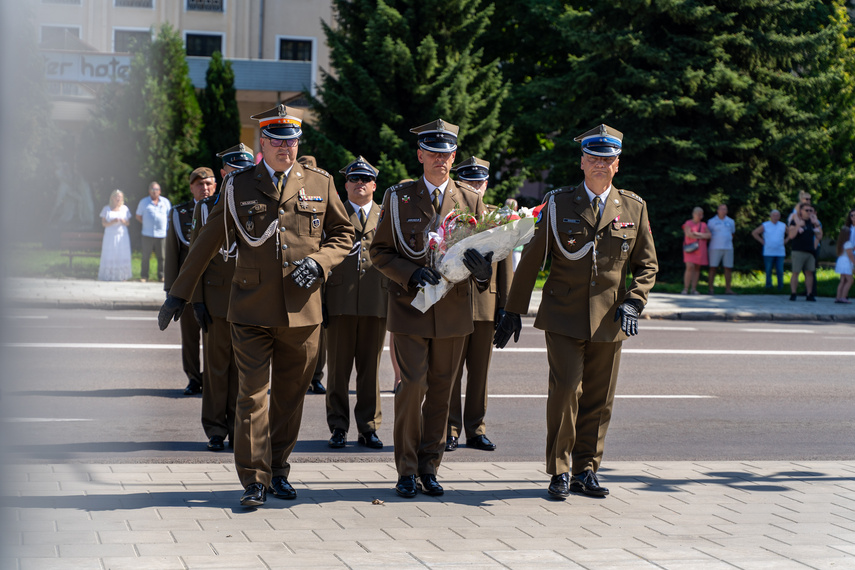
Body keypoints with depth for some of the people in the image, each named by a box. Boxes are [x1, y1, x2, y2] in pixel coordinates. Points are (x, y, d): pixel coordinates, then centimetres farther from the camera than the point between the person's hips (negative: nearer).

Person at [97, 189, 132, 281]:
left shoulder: (125, 208, 10)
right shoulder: (107, 209, 4)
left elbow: (128, 222, 9)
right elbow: (103, 223, -2)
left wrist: (123, 221, -14)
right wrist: (112, 222, -20)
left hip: (122, 235, 2)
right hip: (110, 235, -2)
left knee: (123, 255, -4)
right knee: (109, 256, -6)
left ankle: (122, 276, -1)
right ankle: (108, 276, -3)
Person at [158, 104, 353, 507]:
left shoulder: (320, 184, 7)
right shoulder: (238, 186, 4)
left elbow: (343, 233, 15)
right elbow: (207, 243, 8)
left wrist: (319, 262, -6)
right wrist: (179, 294, 7)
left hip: (302, 309, 2)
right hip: (252, 310, -1)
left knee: (290, 396, 8)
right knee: (252, 394, -6)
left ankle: (278, 472, 21)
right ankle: (254, 481, -1)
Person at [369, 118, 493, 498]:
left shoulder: (471, 200, 8)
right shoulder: (398, 197, 3)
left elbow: (485, 249, 10)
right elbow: (379, 252, 3)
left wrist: (482, 268, -15)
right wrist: (411, 274, -15)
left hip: (453, 309, 2)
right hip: (410, 307, -2)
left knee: (441, 390, 6)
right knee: (412, 385, -9)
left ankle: (429, 467, 17)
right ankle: (406, 470, 3)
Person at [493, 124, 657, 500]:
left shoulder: (633, 208, 8)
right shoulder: (558, 204, 3)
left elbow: (647, 263, 13)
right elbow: (531, 259, 6)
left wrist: (634, 301, -4)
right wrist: (513, 311, 4)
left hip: (609, 321, 2)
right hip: (564, 317, -2)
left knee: (599, 399, 5)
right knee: (566, 390, -12)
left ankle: (585, 471, 17)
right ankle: (560, 472, 0)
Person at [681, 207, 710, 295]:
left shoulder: (704, 225, 13)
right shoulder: (688, 223, 1)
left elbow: (708, 235, 0)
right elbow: (688, 234, -14)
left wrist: (698, 234, -14)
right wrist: (702, 236, -7)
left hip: (700, 250, 4)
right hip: (690, 249, -4)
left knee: (697, 268, 1)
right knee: (690, 267, -14)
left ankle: (693, 289, 3)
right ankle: (686, 289, -13)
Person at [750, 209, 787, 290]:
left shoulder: (783, 226, 9)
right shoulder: (765, 225, 3)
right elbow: (754, 233, 7)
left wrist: (786, 240, 9)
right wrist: (762, 241, 2)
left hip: (780, 252, 1)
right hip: (768, 252, -1)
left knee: (780, 271, -3)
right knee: (768, 271, 1)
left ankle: (780, 287, 4)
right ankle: (768, 285, 10)